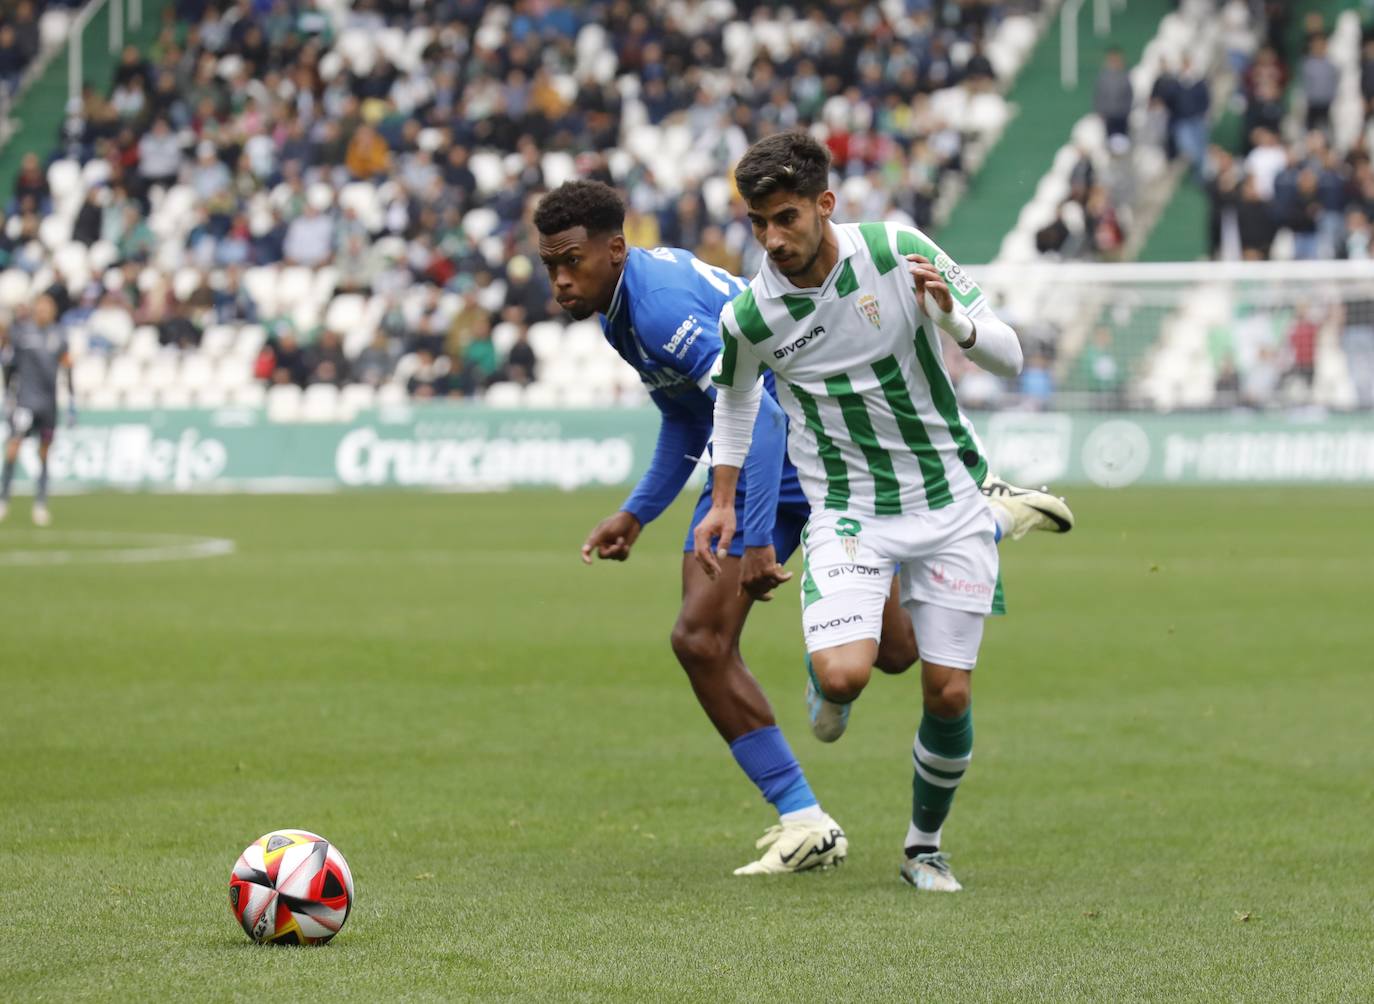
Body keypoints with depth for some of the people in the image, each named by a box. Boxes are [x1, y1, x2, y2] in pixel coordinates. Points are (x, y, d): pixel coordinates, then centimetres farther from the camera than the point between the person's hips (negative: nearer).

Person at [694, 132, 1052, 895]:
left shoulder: (898, 252, -12)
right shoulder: (750, 317, -11)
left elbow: (1008, 356, -7)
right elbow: (734, 395, 13)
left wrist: (952, 319, -27)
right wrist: (723, 503, 17)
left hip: (950, 502, 1)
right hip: (848, 511, -1)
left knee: (948, 695, -2)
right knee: (845, 676, -23)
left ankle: (924, 845, 23)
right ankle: (823, 671, 16)